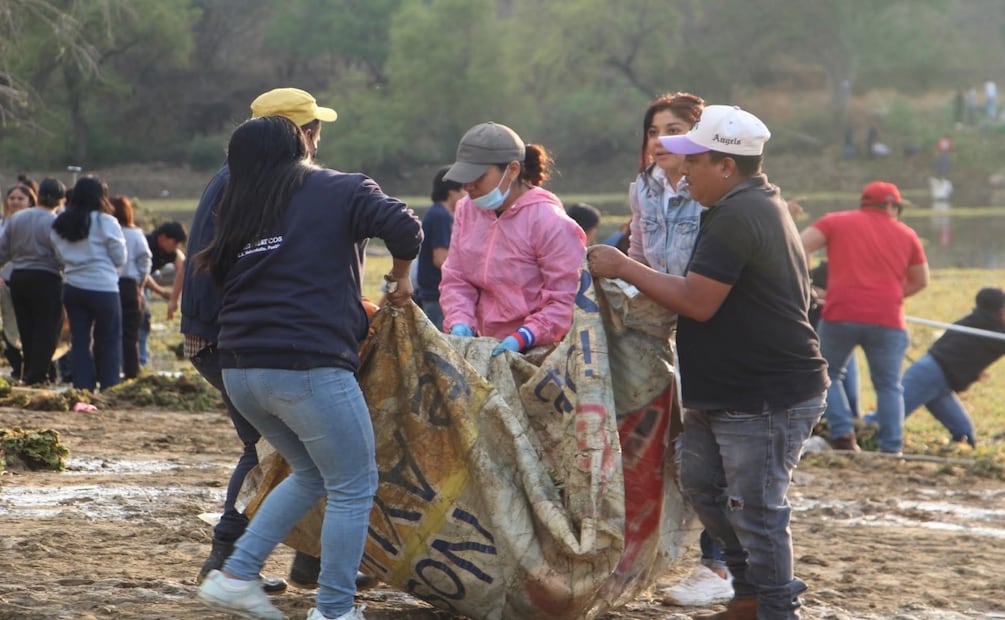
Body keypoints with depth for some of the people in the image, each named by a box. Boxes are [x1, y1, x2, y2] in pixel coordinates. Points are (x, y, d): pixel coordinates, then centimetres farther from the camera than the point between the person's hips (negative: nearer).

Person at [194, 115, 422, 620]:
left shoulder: (237, 213, 17)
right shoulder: (342, 192, 2)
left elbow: (218, 275, 17)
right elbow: (403, 227, -10)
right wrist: (401, 277, 11)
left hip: (240, 370, 7)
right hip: (308, 367, -7)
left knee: (311, 474, 24)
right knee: (353, 487, 6)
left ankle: (235, 577, 17)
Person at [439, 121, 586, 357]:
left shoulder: (551, 222, -8)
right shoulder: (466, 210, 10)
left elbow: (565, 300, -10)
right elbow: (455, 280, 12)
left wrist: (522, 338, -20)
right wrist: (459, 323, -7)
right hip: (487, 348, 5)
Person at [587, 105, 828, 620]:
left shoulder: (737, 217, -21)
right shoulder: (759, 206, 15)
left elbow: (697, 302, -24)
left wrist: (624, 268, -15)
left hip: (767, 398, -12)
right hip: (723, 393, 12)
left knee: (753, 509, -4)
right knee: (700, 482, 20)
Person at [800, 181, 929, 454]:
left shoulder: (835, 222, 9)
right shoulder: (906, 234, 14)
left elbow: (799, 247, -3)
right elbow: (920, 281, 21)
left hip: (840, 316, -1)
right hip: (888, 319, 1)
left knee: (828, 375, 18)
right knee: (889, 386, 9)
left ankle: (842, 433, 3)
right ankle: (891, 448, 1)